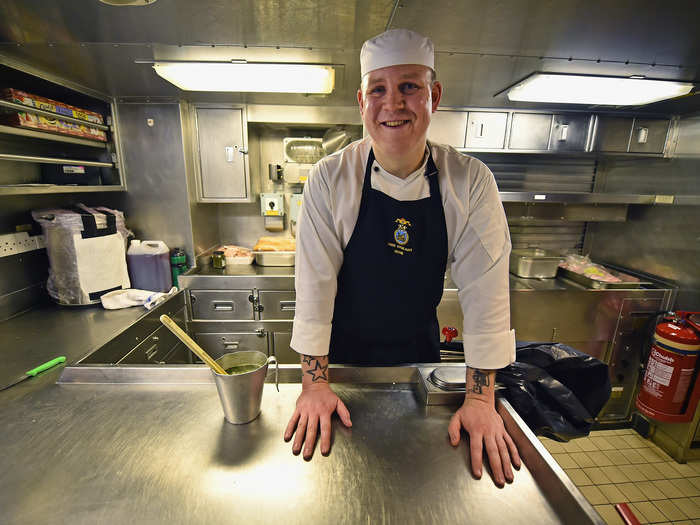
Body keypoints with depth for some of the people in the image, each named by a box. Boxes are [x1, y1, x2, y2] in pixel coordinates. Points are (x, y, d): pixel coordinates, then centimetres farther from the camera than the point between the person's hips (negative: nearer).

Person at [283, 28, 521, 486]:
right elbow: (315, 282, -17)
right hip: (344, 349, -1)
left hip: (418, 347, 2)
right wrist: (315, 384, -14)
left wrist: (481, 399, -11)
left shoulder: (471, 182, -15)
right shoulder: (331, 179, -18)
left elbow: (485, 289, -13)